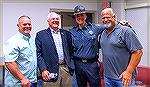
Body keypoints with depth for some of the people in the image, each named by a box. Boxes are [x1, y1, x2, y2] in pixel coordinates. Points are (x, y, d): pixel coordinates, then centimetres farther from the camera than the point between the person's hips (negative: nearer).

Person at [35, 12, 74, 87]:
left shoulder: (66, 33, 11)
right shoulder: (41, 35, 0)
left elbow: (71, 51, 14)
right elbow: (38, 54, -4)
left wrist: (72, 66, 6)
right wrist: (43, 70, -12)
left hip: (66, 69, 4)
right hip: (51, 71, -3)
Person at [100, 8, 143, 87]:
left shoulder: (125, 31, -13)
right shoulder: (103, 33, 10)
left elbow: (138, 52, -17)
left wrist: (129, 72, -20)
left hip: (123, 77, -6)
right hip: (107, 76, 7)